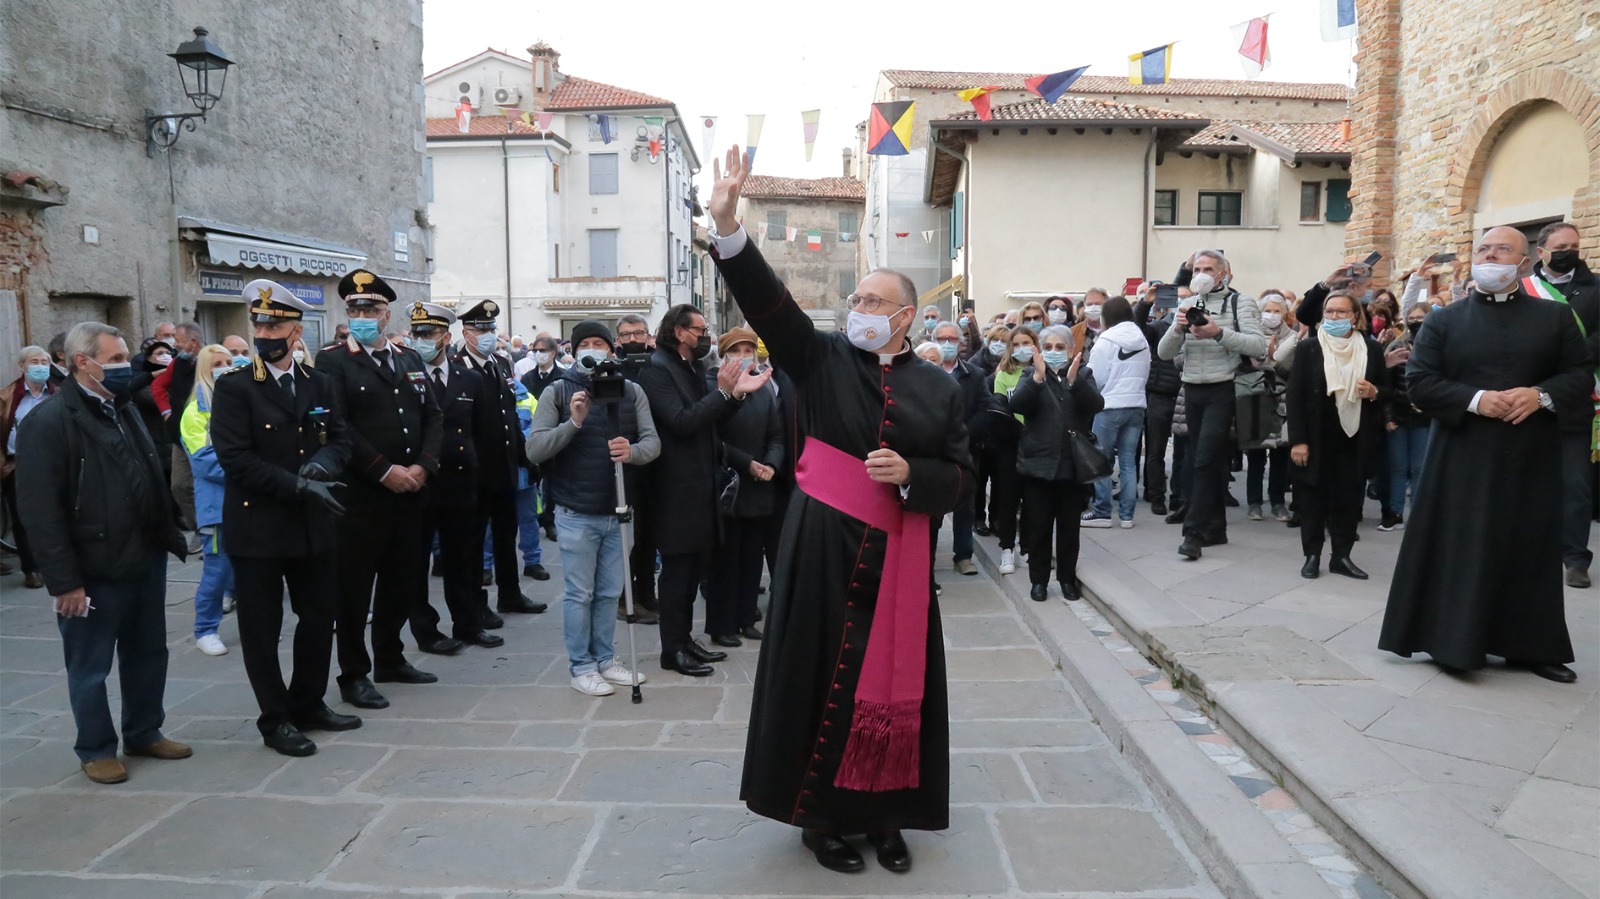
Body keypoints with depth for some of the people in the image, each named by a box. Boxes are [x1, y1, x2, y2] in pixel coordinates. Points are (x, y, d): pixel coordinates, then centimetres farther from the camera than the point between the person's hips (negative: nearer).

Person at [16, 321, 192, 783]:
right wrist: (64, 580, -18)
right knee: (91, 667, 8)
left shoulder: (125, 413, 13)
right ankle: (95, 750, 23)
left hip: (146, 562, 7)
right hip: (94, 572, -7)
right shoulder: (48, 421, -13)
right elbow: (39, 510, -16)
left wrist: (168, 538, 10)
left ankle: (144, 733, 32)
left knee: (147, 654, 17)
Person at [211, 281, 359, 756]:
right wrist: (298, 486, -21)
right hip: (256, 526, -5)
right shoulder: (233, 387, -7)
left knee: (319, 617, 14)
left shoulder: (322, 385, 8)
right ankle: (276, 720, 18)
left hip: (313, 525, 5)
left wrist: (322, 463, -16)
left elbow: (341, 441, 7)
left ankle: (309, 705, 31)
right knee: (263, 628, 4)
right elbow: (235, 458, -14)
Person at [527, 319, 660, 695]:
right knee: (579, 594, 4)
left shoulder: (632, 391, 3)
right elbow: (534, 450, -11)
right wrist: (573, 422, -24)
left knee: (610, 592, 14)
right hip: (576, 514, -3)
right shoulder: (557, 392, -4)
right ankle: (581, 667, 17)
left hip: (618, 512, 3)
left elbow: (653, 442, -3)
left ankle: (604, 660, 28)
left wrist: (633, 451, -25)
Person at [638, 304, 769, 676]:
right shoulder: (657, 371, -12)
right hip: (676, 489, -9)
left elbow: (710, 420, 12)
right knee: (677, 569, -1)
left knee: (694, 566, 15)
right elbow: (681, 422, -23)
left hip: (701, 487, 9)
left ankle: (684, 638, 26)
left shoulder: (695, 369, 15)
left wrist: (737, 393, -3)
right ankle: (673, 649, 9)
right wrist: (723, 392, -24)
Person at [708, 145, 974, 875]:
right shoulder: (823, 359, 3)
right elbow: (767, 302, -12)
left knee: (895, 682, 8)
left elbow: (959, 479, 5)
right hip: (824, 548, -1)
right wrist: (727, 226, -24)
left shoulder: (939, 387, 6)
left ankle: (884, 814, 26)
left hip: (899, 559, 2)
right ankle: (821, 815, 21)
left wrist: (910, 474, -15)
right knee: (822, 678, 4)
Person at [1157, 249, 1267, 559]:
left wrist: (1219, 333, -25)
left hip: (1223, 391, -6)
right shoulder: (1188, 305, 10)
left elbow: (1259, 346, -15)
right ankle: (1215, 528, 20)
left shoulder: (1240, 302, -4)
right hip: (1192, 391, 6)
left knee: (1204, 460, -12)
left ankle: (1194, 532, -9)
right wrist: (1177, 328, -14)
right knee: (1207, 460, 11)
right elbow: (1164, 352, 5)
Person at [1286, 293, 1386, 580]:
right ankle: (1312, 555, 13)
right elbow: (1294, 396, -6)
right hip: (1317, 439, -2)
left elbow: (1386, 390, 13)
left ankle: (1341, 556, 15)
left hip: (1355, 439, 2)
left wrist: (1374, 393, -13)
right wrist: (1298, 440, -13)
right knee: (1314, 498, 4)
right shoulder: (1307, 348, -2)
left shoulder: (1372, 349, 5)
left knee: (1349, 499, 5)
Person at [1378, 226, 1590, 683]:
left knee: (1530, 550, 7)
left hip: (1530, 457, 2)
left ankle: (1530, 646, 19)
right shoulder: (1443, 320, 4)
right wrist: (1474, 400, -17)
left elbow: (1582, 374, 5)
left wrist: (1541, 395, -15)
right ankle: (1453, 641, 9)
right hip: (1462, 457, -1)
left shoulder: (1556, 316, 8)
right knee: (1460, 550, 0)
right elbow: (1418, 382, -3)